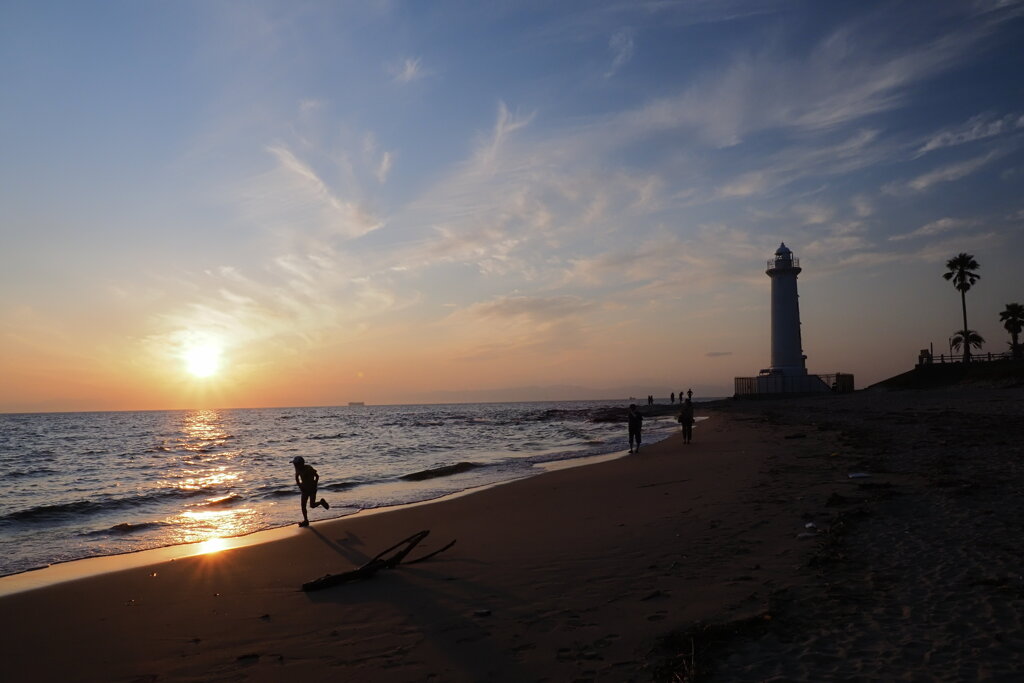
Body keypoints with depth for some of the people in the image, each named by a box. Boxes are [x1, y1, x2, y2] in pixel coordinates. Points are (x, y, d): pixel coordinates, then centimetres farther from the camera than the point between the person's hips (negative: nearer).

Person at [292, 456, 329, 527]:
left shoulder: (309, 468, -22)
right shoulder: (298, 469, -5)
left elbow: (317, 476, -13)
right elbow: (296, 477, 15)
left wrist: (314, 485, -14)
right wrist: (299, 485, 4)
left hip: (312, 489, -5)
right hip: (305, 489, 5)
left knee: (312, 505, -8)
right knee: (303, 505, -1)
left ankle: (321, 502, 23)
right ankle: (306, 521, 11)